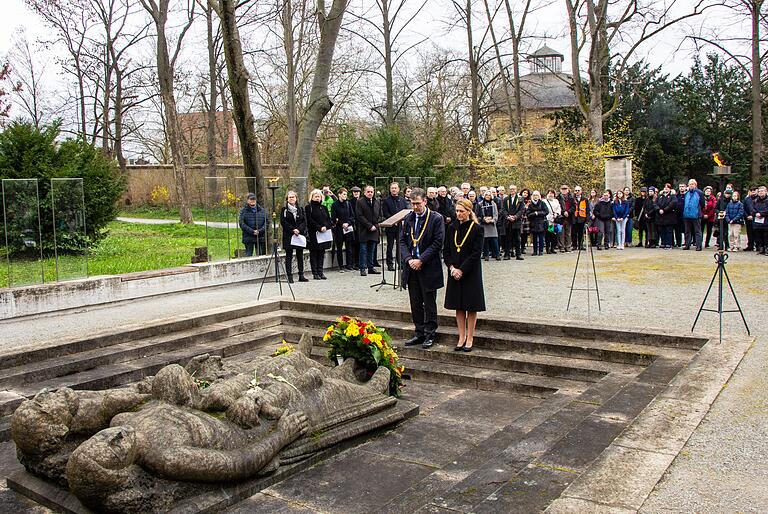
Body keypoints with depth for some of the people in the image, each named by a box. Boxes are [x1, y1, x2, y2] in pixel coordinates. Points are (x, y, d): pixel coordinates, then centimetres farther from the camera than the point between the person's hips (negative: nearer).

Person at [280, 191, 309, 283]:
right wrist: (293, 230, -16)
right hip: (288, 236, -3)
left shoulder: (300, 209, 13)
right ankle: (290, 276, 0)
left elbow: (304, 221, 5)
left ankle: (301, 275, 11)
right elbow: (283, 222, -6)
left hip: (300, 235, 3)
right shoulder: (284, 210, 3)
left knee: (300, 256, 6)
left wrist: (299, 230, -12)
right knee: (289, 256, -2)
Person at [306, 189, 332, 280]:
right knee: (314, 254, -2)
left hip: (324, 234, 5)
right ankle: (315, 273, 1)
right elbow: (310, 220, -10)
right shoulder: (309, 207, 0)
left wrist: (326, 227, -7)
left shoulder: (323, 207, 18)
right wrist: (319, 228, -17)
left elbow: (329, 219, 13)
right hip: (313, 234, -5)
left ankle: (320, 272, 11)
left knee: (321, 253, 6)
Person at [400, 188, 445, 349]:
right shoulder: (408, 218, 8)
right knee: (415, 303, 12)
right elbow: (402, 241, 8)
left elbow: (437, 243, -12)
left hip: (429, 268, -5)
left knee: (429, 304, 5)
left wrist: (421, 260, -16)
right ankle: (420, 333, 23)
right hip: (411, 267, 5)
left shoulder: (436, 218, -8)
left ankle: (430, 335, 16)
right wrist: (409, 259, -8)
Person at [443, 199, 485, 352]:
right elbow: (446, 251, 6)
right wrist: (452, 267, -8)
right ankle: (461, 337, 18)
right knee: (459, 307, 9)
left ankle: (469, 339, 12)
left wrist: (461, 270, -16)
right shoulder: (451, 228, 6)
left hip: (471, 274, -4)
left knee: (471, 307, 3)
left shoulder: (477, 229, -7)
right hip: (454, 272, 4)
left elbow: (476, 253, -12)